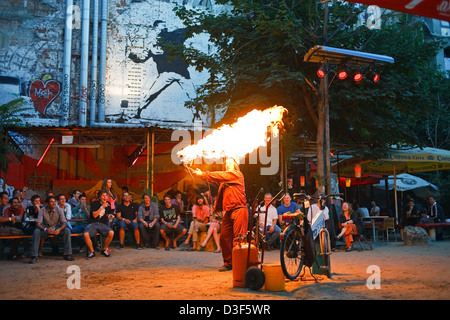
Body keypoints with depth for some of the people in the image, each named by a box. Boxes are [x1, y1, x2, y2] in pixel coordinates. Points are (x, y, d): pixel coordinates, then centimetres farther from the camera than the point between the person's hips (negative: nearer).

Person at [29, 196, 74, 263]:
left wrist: (59, 229, -34)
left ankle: (67, 254, -21)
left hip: (56, 228, 1)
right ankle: (34, 256, -28)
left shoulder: (59, 210, -10)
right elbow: (38, 224, -21)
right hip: (45, 228, -1)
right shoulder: (42, 210, -14)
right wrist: (46, 229, -42)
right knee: (36, 231, -33)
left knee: (67, 230, -27)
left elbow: (64, 223, -12)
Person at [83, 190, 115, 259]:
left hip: (102, 224, 2)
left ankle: (104, 250, -6)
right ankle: (92, 252, -10)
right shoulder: (94, 203, 0)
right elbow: (94, 215, -11)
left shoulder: (108, 204, 13)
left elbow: (110, 214, 20)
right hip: (92, 224, -2)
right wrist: (102, 207, -18)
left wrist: (110, 215, -4)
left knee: (111, 233, -30)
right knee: (85, 234, -34)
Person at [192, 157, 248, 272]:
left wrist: (203, 174, -4)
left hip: (239, 209, -8)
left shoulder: (237, 174, 0)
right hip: (228, 211, 8)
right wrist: (202, 174, -2)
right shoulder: (225, 179, 25)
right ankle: (228, 263, 12)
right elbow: (217, 180, 11)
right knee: (224, 237, 4)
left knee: (238, 237, -11)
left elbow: (220, 176, -7)